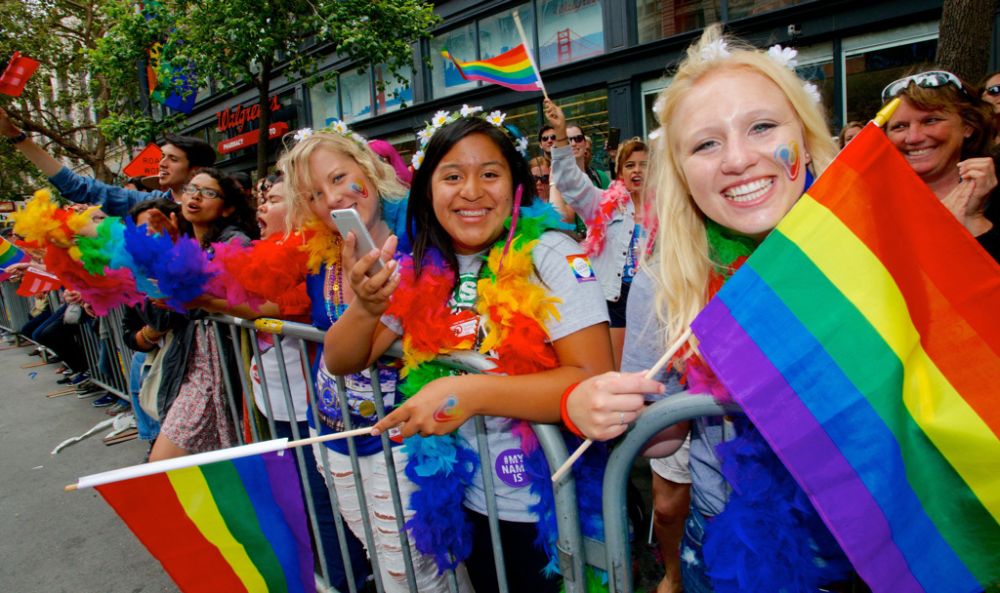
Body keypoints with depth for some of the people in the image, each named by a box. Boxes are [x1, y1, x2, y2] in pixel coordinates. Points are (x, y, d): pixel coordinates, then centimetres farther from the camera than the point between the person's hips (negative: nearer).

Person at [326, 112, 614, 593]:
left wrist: (469, 392, -33)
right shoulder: (421, 271, -4)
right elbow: (341, 363, -1)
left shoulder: (550, 257, -17)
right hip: (466, 502, 5)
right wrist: (366, 307, -22)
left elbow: (595, 382, -25)